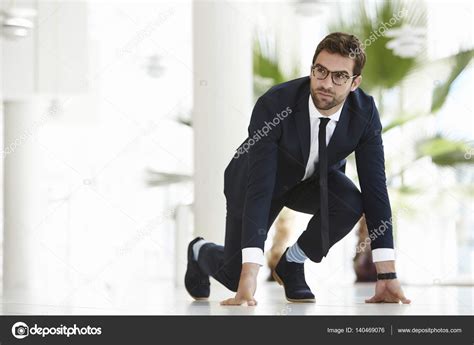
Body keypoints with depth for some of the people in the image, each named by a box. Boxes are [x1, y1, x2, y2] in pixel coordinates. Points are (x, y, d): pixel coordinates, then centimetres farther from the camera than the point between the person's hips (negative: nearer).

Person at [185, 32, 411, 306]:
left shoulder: (365, 113, -27)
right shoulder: (273, 106, -38)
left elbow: (375, 189, -25)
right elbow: (259, 189, -43)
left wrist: (387, 276, -30)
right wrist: (249, 276, -49)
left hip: (316, 178, 3)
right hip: (263, 179, -2)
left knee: (350, 205, -30)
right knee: (234, 275, -5)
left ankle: (292, 262, -1)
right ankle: (200, 252, 34)